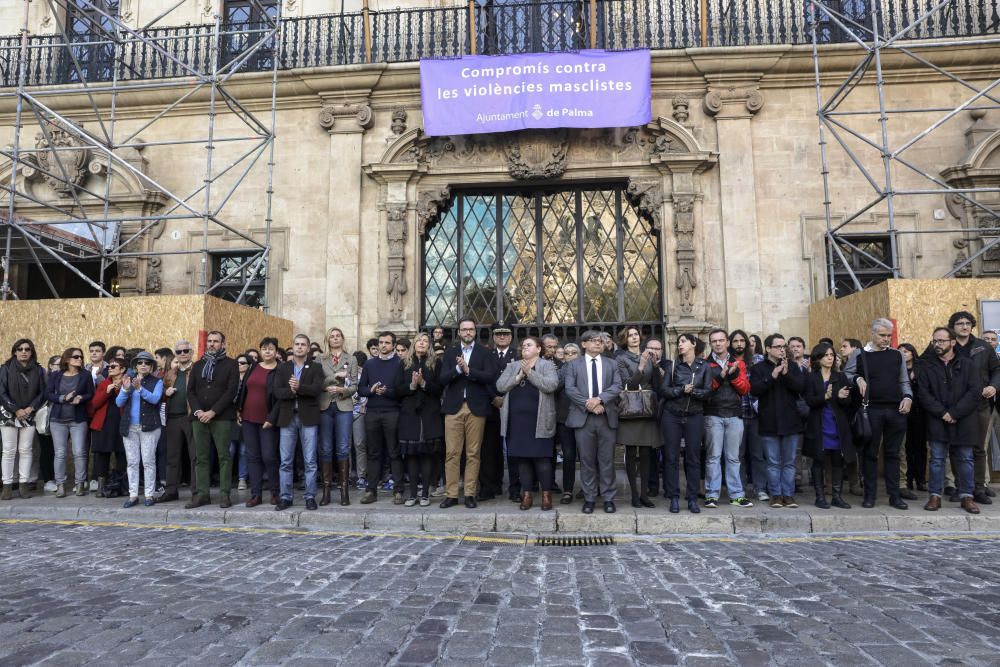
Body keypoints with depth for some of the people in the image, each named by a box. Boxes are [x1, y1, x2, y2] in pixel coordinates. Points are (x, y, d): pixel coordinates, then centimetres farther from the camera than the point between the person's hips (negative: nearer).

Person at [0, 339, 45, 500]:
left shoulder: (38, 370, 4)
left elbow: (42, 393, 3)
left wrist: (30, 408, -9)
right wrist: (16, 410, -11)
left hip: (29, 416, 1)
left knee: (25, 450, 2)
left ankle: (23, 484, 6)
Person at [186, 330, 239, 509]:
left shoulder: (230, 364, 2)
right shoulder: (197, 365, 17)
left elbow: (231, 391, -7)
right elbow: (190, 390, 10)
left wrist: (213, 412, -14)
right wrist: (198, 411, -7)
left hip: (222, 417, -4)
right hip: (199, 417, 4)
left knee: (224, 456, -3)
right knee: (201, 457, 5)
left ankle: (225, 494, 0)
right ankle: (202, 494, 11)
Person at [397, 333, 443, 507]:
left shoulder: (435, 363, 6)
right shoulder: (405, 364, 10)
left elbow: (439, 388, -1)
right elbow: (398, 390, 6)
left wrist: (423, 383, -15)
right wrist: (411, 385, -12)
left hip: (429, 414, -1)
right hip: (410, 414, 1)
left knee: (427, 453, -1)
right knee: (411, 454, 1)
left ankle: (425, 493, 5)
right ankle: (412, 493, 8)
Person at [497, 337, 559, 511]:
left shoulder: (547, 365, 2)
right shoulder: (512, 366, 13)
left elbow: (551, 385, -15)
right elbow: (500, 386, 2)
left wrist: (530, 373, -15)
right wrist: (518, 376, -11)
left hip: (539, 421, -4)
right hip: (517, 421, 4)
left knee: (542, 458, -1)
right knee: (522, 457, 8)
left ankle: (546, 495, 9)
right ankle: (527, 495, 17)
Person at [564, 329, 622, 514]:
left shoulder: (612, 364, 13)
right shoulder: (574, 364, 9)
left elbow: (617, 386, -1)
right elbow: (570, 389, -3)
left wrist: (599, 399, -16)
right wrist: (588, 404, -14)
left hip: (607, 417, 1)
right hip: (583, 417, -1)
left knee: (607, 460, 4)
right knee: (587, 460, 4)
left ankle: (608, 498, 13)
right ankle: (589, 498, 14)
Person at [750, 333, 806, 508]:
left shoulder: (793, 367, 9)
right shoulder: (759, 368, 2)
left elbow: (801, 387, -5)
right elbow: (754, 390, -11)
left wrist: (786, 373, -18)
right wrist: (772, 376, -19)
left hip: (791, 421, 2)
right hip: (769, 423, -2)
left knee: (789, 462, 8)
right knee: (773, 463, 5)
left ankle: (788, 494, 16)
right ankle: (776, 495, 13)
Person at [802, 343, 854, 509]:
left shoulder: (841, 377, 9)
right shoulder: (811, 378, 0)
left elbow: (848, 401, 2)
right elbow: (809, 400, -10)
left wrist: (842, 397, -20)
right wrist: (825, 397, -27)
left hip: (838, 426, 3)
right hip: (818, 426, -3)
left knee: (838, 461, 5)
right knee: (819, 461, 3)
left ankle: (837, 496, 15)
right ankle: (820, 496, 10)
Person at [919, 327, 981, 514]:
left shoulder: (967, 364, 4)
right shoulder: (927, 366, 7)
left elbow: (975, 392, -5)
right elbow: (924, 393, 0)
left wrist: (954, 413, -13)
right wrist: (942, 413, -12)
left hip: (964, 420, 0)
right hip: (937, 421, 0)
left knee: (966, 458, 6)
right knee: (937, 459, 3)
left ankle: (967, 496, 16)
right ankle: (935, 495, 8)